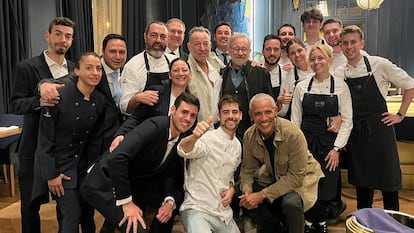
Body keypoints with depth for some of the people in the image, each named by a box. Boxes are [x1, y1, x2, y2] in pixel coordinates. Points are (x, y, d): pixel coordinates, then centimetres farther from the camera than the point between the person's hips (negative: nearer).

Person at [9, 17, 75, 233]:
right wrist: (39, 101, -28)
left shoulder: (74, 69, 8)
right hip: (35, 147, -3)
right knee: (31, 205, 10)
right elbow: (16, 104, -9)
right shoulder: (26, 67, -5)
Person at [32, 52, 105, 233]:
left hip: (82, 163, 6)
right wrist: (51, 174, -13)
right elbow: (45, 138, -15)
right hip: (57, 164, -5)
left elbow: (95, 138, 5)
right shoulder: (59, 96, -20)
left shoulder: (100, 101, -4)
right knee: (72, 215, -6)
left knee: (88, 212, 12)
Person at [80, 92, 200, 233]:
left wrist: (170, 201, -15)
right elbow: (117, 158, -33)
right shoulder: (155, 126, -24)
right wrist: (126, 203, -29)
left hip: (132, 182, 8)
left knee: (177, 198, 1)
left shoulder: (182, 142, 1)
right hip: (105, 182, -8)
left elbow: (167, 175, 5)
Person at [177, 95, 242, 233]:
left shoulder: (237, 145, 8)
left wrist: (231, 188, 1)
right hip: (196, 209, -7)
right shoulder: (207, 138, -13)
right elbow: (183, 151, -33)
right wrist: (194, 136, -54)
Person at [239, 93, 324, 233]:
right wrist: (247, 191, -25)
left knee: (291, 202, -33)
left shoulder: (293, 134, -29)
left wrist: (262, 194, -32)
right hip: (273, 178, 5)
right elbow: (247, 170, -3)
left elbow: (296, 176, -27)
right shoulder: (249, 136, -14)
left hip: (302, 178, -5)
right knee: (247, 200, -12)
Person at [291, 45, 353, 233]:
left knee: (326, 188, 2)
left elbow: (347, 121, -1)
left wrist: (336, 148, -7)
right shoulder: (302, 87, 2)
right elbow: (295, 120, 4)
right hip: (305, 142, 1)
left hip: (329, 143, 0)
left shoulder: (341, 86, 0)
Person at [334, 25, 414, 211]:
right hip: (355, 133, 3)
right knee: (361, 181, 13)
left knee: (389, 181, 6)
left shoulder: (379, 65, -6)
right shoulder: (338, 73, 2)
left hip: (380, 129, -2)